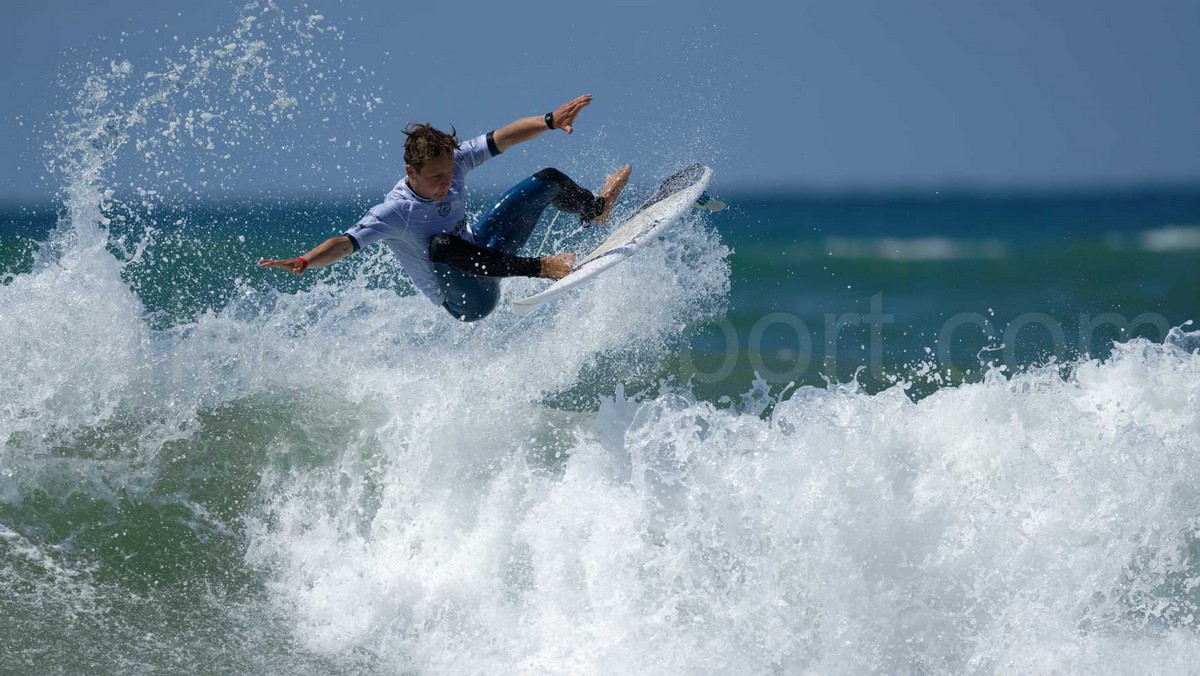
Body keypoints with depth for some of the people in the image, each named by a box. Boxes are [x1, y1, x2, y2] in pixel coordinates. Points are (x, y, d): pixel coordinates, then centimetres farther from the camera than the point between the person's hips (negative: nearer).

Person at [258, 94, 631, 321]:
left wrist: (550, 121, -22)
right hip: (467, 299, -6)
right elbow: (344, 242, -41)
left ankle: (597, 209, 40)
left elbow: (503, 139, -13)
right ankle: (543, 267, -31)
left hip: (482, 253, 6)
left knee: (549, 180, 6)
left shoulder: (452, 162, -16)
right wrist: (303, 262, -59)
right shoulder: (394, 213, -32)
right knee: (441, 244, -44)